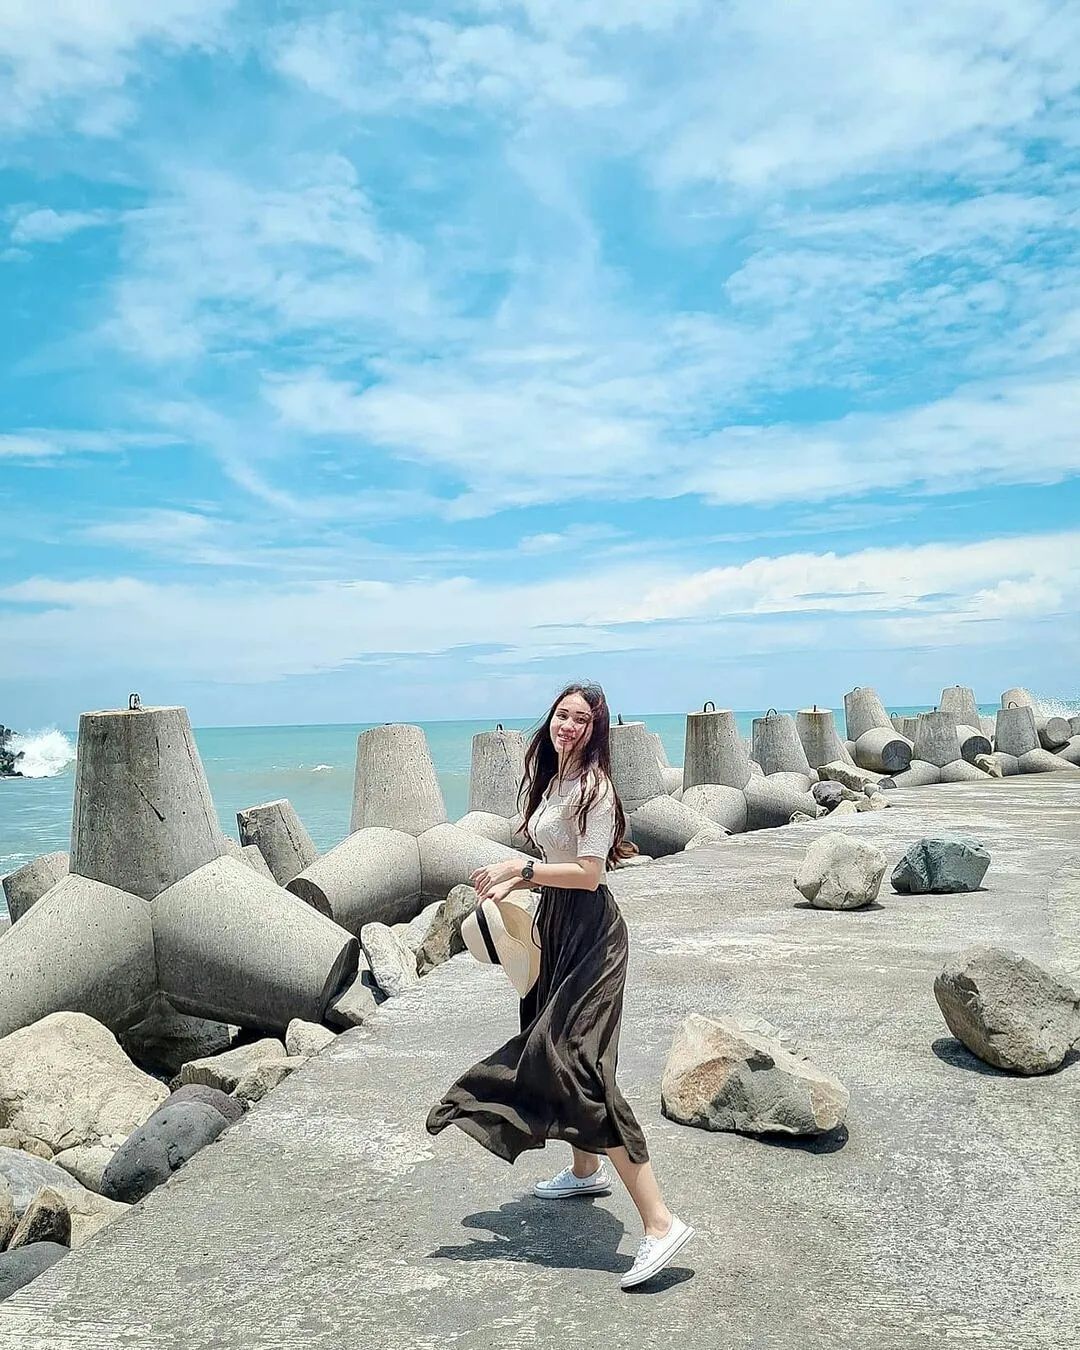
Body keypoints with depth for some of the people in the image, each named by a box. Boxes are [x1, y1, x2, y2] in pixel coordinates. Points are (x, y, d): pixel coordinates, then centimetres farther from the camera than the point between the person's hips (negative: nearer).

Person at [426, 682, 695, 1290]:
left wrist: (519, 867, -18)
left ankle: (661, 1222, -14)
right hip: (558, 923, 10)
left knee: (577, 1062, -15)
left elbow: (589, 873, -22)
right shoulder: (555, 780, 12)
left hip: (589, 930, -10)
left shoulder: (593, 785, -17)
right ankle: (587, 1171, 42)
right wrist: (516, 881, 5)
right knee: (551, 1047, 21)